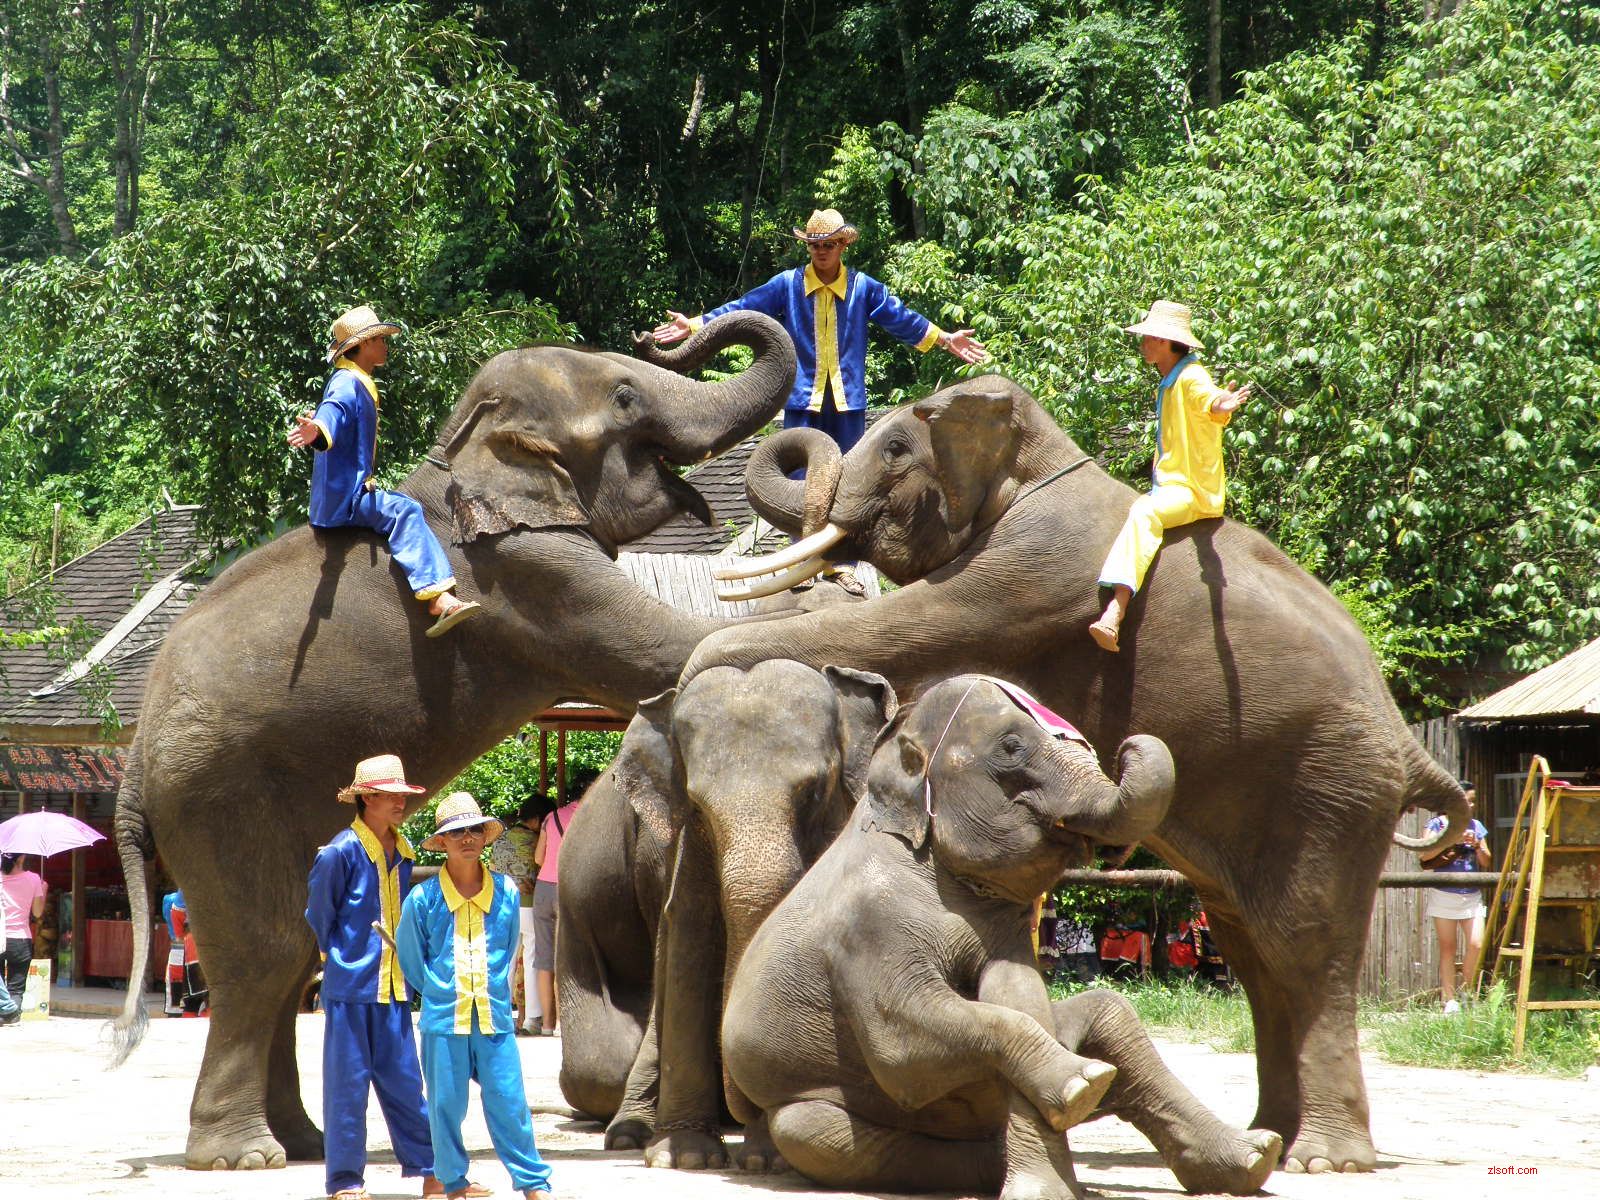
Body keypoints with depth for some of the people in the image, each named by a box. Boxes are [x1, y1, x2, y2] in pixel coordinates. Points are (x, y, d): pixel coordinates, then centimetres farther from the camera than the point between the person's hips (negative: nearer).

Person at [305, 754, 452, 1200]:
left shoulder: (402, 853, 10)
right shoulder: (340, 853, -11)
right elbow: (319, 916, -1)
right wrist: (340, 960, 5)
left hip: (393, 985, 6)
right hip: (351, 983, -6)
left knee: (404, 1080, 9)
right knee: (348, 1080, -1)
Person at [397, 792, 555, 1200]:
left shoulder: (506, 893, 3)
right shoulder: (423, 899, -4)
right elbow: (411, 962, 8)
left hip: (495, 1018, 1)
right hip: (443, 1021, -1)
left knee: (508, 1101, 0)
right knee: (446, 1105, 4)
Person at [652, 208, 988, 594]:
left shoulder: (863, 288, 4)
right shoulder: (787, 285, 1)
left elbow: (902, 319, 11)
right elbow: (742, 311, 0)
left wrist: (945, 339, 8)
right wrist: (692, 326, -7)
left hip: (848, 402, 1)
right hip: (803, 399, -1)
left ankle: (839, 564, 13)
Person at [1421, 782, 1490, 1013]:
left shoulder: (1476, 826, 12)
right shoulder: (1437, 824, 1)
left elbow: (1486, 863, 12)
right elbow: (1426, 857, -11)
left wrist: (1477, 845, -7)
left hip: (1472, 896, 3)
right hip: (1444, 894, -3)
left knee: (1476, 944, -9)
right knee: (1447, 948, -1)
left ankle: (1466, 993, 7)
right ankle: (1450, 1000, 2)